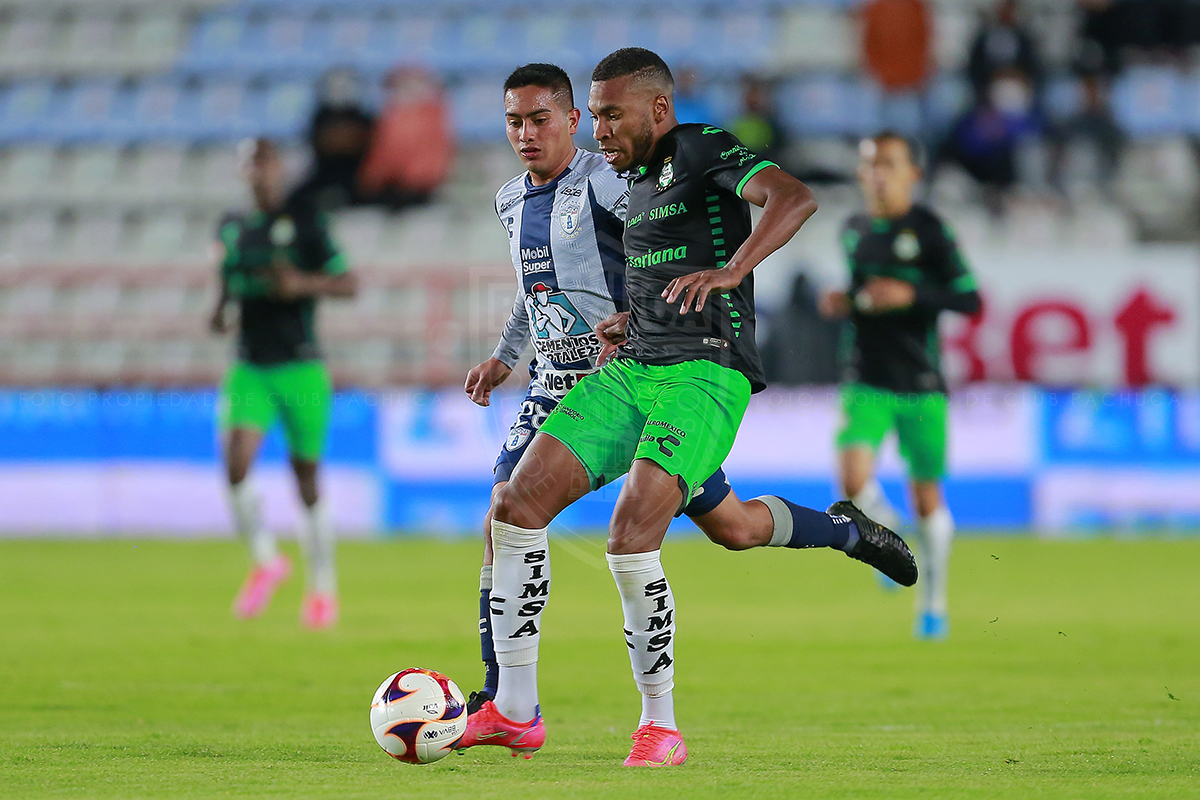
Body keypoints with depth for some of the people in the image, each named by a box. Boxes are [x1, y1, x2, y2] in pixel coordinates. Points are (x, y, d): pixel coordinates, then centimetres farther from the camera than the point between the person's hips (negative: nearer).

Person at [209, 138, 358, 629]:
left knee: (306, 479, 4)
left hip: (300, 367, -3)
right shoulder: (232, 228, 10)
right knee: (236, 466, -18)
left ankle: (322, 587, 22)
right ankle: (266, 561, 5)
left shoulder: (305, 221, -2)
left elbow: (348, 284, -4)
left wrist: (304, 284, -21)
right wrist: (219, 312, 4)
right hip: (249, 370, 3)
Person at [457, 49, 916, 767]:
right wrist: (629, 324, 16)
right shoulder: (641, 183, 22)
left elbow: (794, 199, -22)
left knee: (630, 542, -22)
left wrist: (729, 272, -36)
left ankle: (662, 728, -6)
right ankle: (516, 713, 0)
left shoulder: (704, 149, -5)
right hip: (632, 373, 9)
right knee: (516, 506, -5)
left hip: (705, 375, -9)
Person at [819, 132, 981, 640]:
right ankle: (887, 537, 13)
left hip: (921, 383, -2)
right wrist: (843, 303, 6)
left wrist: (910, 295, -20)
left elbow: (968, 299, -8)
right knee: (854, 482, -20)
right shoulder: (854, 231, 9)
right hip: (866, 382, 3)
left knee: (926, 494, 5)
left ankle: (932, 603, 23)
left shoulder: (929, 231, -5)